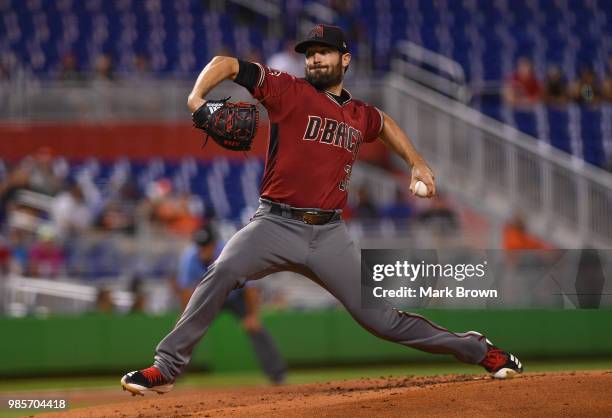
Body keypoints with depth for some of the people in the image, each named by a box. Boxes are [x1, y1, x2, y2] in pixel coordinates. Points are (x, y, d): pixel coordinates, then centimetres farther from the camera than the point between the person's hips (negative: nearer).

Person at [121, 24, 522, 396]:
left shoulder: (361, 116, 12)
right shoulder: (289, 91, -1)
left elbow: (384, 122, 38)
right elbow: (226, 64, -5)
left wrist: (417, 162, 28)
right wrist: (197, 98, -22)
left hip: (330, 234, 2)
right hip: (276, 225, -2)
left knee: (378, 317, 1)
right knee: (222, 273, -29)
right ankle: (165, 369, -23)